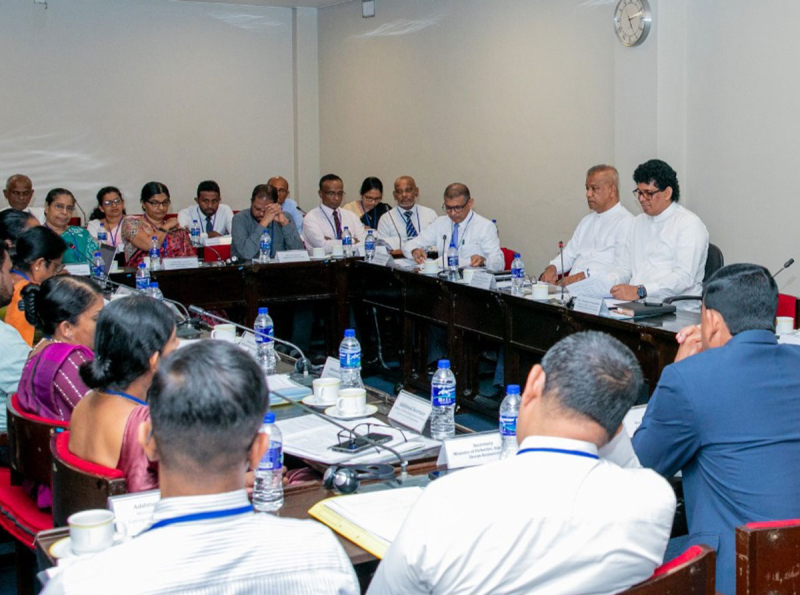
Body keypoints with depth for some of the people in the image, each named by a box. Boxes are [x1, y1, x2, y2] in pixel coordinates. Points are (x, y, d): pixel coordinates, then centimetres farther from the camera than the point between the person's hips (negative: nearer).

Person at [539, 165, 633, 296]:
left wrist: (582, 276, -21)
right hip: (571, 286, 7)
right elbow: (569, 253, 25)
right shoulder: (587, 221, 25)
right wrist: (552, 268, 3)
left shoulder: (626, 222, -4)